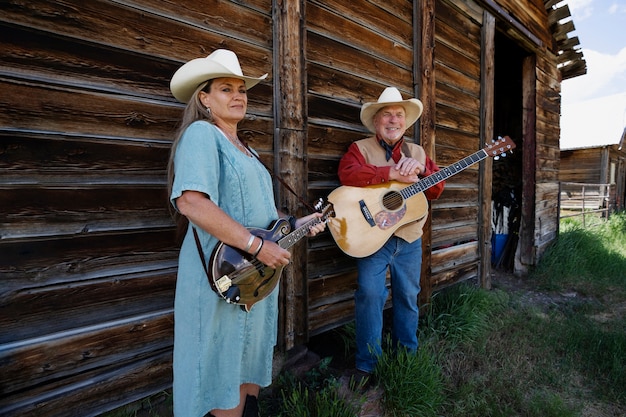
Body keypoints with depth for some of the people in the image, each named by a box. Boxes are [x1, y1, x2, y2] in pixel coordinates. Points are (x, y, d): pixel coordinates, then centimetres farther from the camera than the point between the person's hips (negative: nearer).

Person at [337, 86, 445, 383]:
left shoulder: (417, 152, 14)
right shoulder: (360, 148, 0)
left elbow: (436, 190, 6)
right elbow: (348, 173, -22)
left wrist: (420, 171, -15)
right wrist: (395, 173, -23)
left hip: (410, 238, 5)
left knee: (408, 296, 15)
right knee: (370, 294, -12)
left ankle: (407, 355, 36)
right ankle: (367, 363, 7)